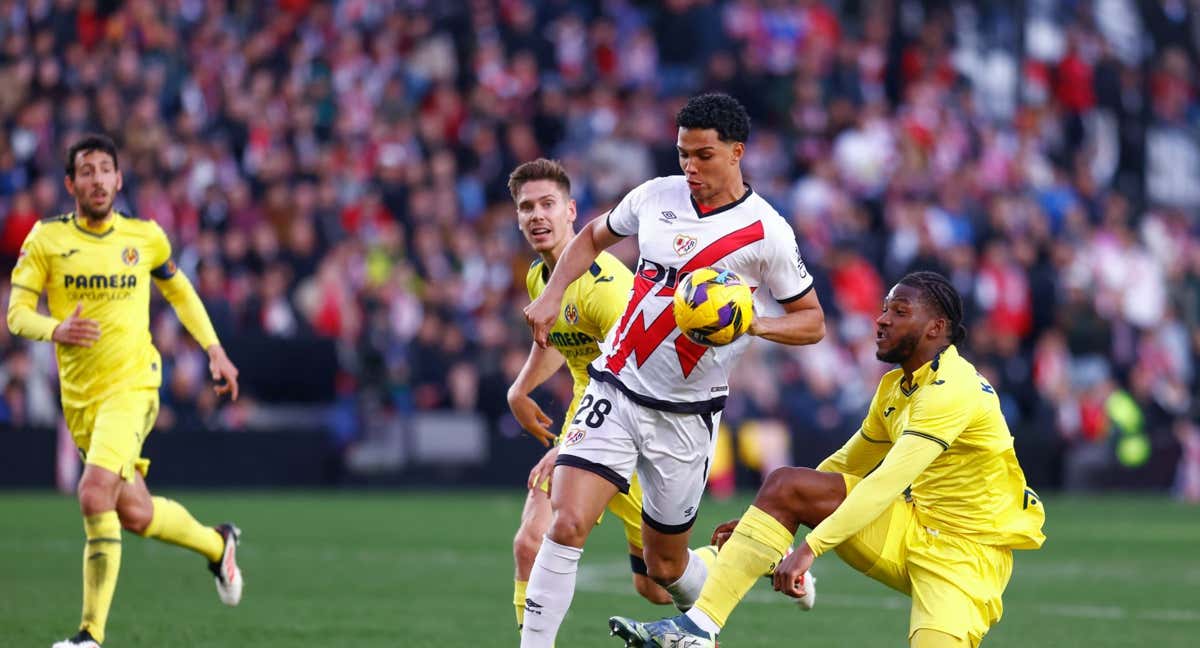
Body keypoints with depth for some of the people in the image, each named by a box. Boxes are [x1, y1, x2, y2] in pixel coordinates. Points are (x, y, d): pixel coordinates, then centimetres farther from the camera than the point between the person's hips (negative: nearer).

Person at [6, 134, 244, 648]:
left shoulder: (145, 237, 2)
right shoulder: (46, 239, -1)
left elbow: (179, 291, 21)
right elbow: (17, 313, -5)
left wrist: (214, 350, 16)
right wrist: (57, 330, -25)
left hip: (132, 384, -3)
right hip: (79, 396, 3)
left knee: (95, 492, -24)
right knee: (136, 515, 9)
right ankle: (216, 544, 40)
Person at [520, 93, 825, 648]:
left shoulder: (766, 232, -9)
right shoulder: (655, 196, 1)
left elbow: (812, 321, -1)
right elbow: (592, 238, 21)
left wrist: (754, 325, -21)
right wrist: (552, 295, 6)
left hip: (687, 412, -2)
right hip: (616, 388, 2)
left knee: (666, 565, 10)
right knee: (566, 524, -18)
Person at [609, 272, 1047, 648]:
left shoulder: (952, 390, -22)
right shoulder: (895, 387, 9)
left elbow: (887, 482, -31)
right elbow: (847, 465, 22)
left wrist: (810, 548, -37)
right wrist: (759, 521, 20)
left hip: (967, 551, -8)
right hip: (914, 525, 8)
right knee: (784, 485, -6)